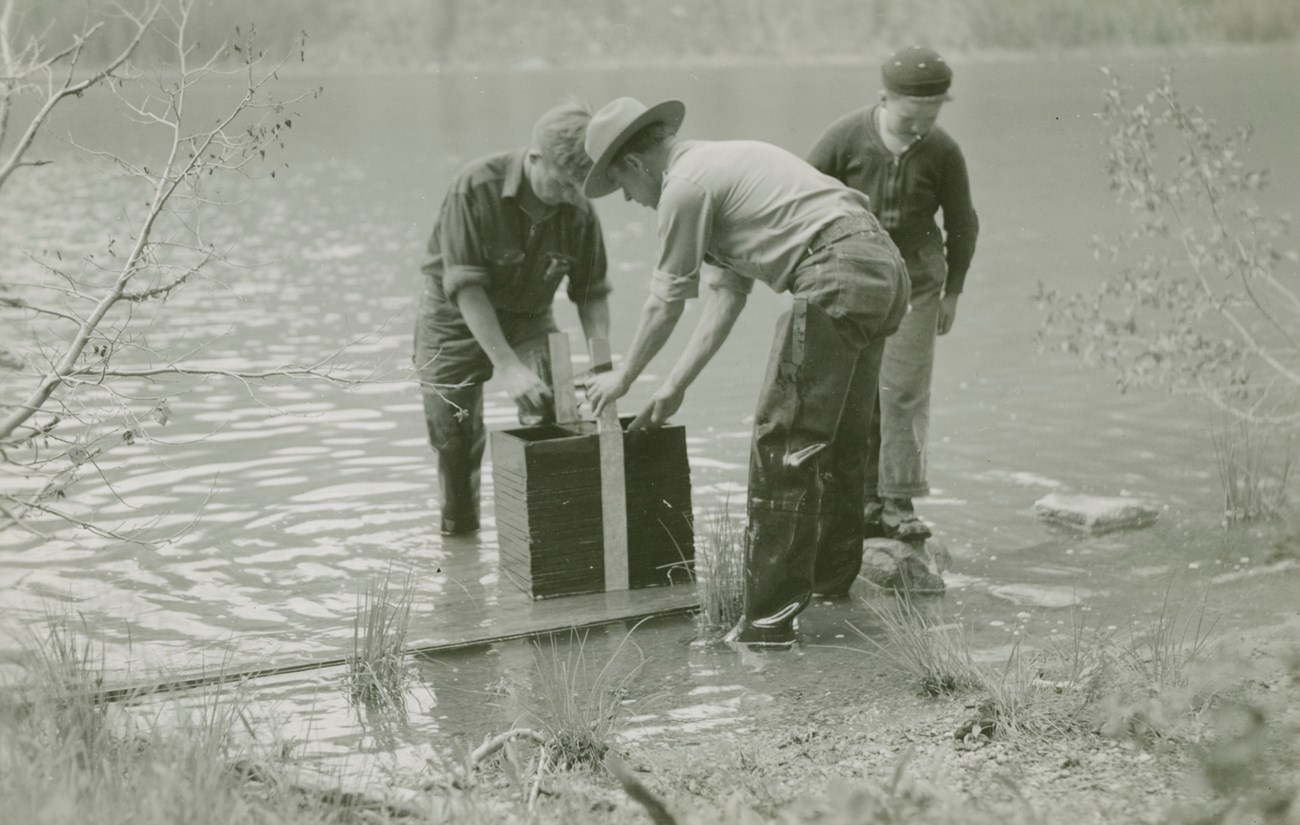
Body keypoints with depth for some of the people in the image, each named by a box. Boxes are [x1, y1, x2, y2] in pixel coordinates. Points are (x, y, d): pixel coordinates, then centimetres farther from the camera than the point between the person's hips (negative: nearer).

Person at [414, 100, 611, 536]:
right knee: (453, 435, 0)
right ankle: (457, 528, 24)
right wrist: (507, 368, -36)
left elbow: (592, 294, -6)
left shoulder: (579, 211, -18)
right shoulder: (474, 188, -29)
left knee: (549, 420, -16)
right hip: (456, 318, -2)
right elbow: (466, 287, -31)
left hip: (528, 316, 2)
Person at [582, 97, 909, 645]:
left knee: (783, 442, -8)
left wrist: (624, 377, 20)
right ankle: (832, 585, 32)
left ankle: (770, 618, -9)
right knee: (838, 441, 20)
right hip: (884, 267, 10)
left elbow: (667, 302, 5)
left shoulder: (685, 185, -3)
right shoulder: (720, 165, 26)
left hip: (838, 276, -10)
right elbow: (726, 294, 26)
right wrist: (675, 387, 26)